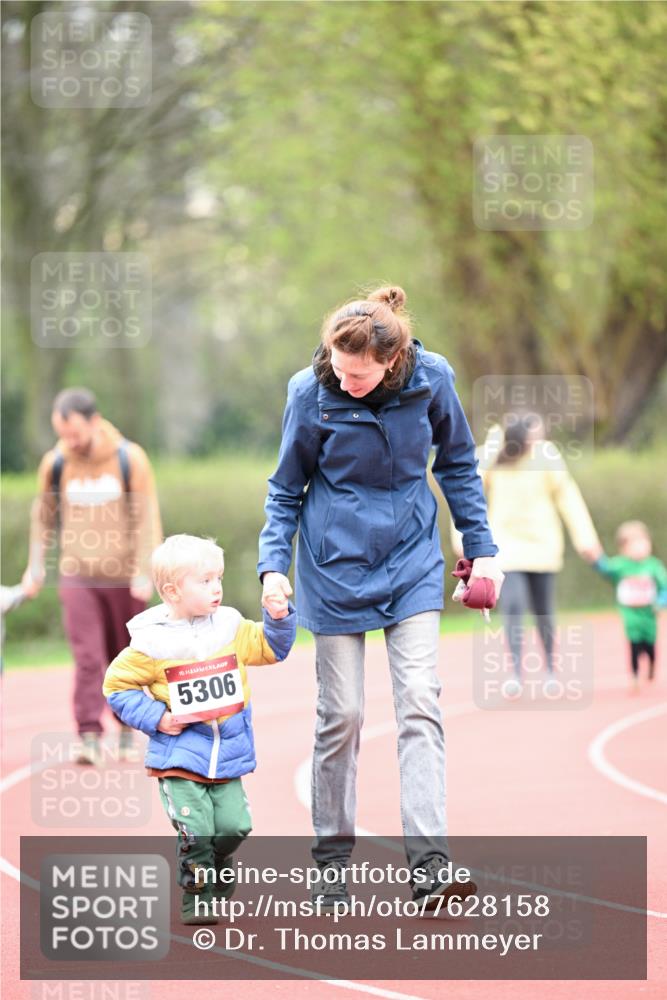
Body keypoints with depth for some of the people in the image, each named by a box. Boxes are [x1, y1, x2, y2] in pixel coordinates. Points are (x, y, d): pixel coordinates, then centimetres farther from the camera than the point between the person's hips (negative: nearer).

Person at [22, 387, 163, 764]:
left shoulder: (130, 459, -8)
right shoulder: (55, 464, -2)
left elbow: (147, 518, -7)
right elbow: (44, 515, 12)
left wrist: (144, 571, -12)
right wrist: (37, 563, 9)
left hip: (124, 578, 0)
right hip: (77, 577, 1)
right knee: (87, 658, -11)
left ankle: (127, 727, 30)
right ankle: (90, 738, -13)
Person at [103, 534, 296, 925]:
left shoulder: (230, 626, 4)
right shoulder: (152, 642, -9)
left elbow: (271, 648, 16)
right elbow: (117, 685, -2)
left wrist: (279, 620, -2)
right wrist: (156, 718, -10)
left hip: (227, 756, 4)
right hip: (180, 758, -4)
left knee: (234, 826, -2)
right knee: (195, 830, -11)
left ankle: (216, 870, 28)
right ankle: (199, 897, 6)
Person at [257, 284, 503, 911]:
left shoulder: (430, 379, -12)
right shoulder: (312, 392, -15)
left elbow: (457, 464, 5)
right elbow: (286, 489, -2)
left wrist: (481, 546, 6)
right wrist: (273, 564, -13)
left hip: (411, 567, 1)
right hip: (336, 570, -1)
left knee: (420, 704, -10)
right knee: (341, 716, 2)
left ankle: (428, 863, -14)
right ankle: (331, 859, 17)